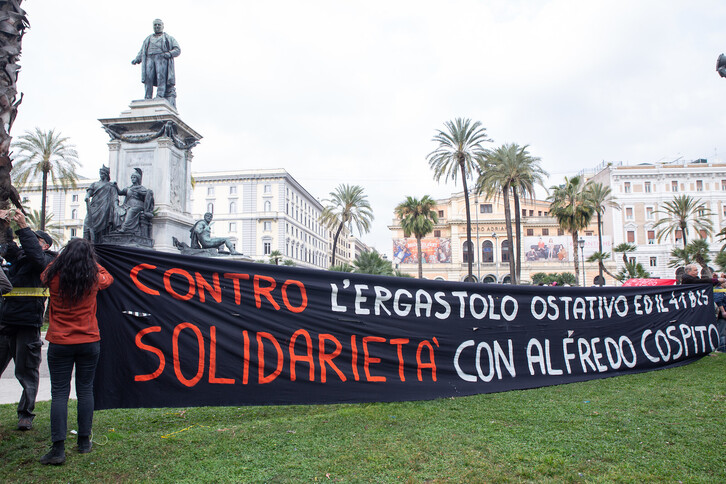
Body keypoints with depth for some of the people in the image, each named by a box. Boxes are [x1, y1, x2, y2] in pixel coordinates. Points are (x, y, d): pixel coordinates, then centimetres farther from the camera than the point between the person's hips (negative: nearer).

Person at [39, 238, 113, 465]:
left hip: (60, 343, 0)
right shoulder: (93, 279, -6)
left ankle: (58, 448, 0)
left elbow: (44, 274, 18)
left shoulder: (54, 277, -7)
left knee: (59, 393, 3)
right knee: (85, 391, 10)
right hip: (89, 342, 1)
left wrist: (61, 256, 24)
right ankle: (84, 441, 19)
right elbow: (108, 278, 18)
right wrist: (90, 261, 26)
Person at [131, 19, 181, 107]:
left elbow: (177, 50, 9)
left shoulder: (169, 38, 22)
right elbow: (142, 52, 27)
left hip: (162, 59, -3)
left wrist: (169, 54, -11)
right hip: (150, 58, 3)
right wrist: (136, 60, 7)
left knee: (161, 77, -24)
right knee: (148, 78, -16)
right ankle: (147, 99, -21)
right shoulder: (148, 39, 32)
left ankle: (160, 97, -32)